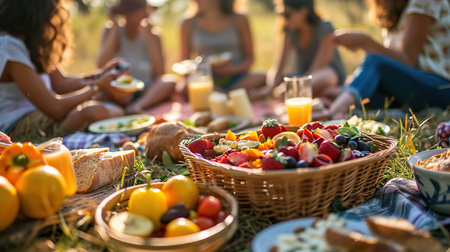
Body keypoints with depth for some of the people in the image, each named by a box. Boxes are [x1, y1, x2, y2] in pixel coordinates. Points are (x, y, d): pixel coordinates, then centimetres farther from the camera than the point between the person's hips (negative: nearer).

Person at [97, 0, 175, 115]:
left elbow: (160, 73, -9)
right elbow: (101, 65, -15)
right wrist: (115, 27, -9)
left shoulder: (153, 36, 4)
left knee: (170, 83, -28)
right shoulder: (111, 31, 2)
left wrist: (148, 35, -9)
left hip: (148, 93, 1)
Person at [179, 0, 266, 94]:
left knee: (262, 78, -30)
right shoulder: (188, 24, 5)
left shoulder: (239, 20, 3)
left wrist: (234, 69, -11)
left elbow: (250, 57, 9)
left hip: (236, 78, 1)